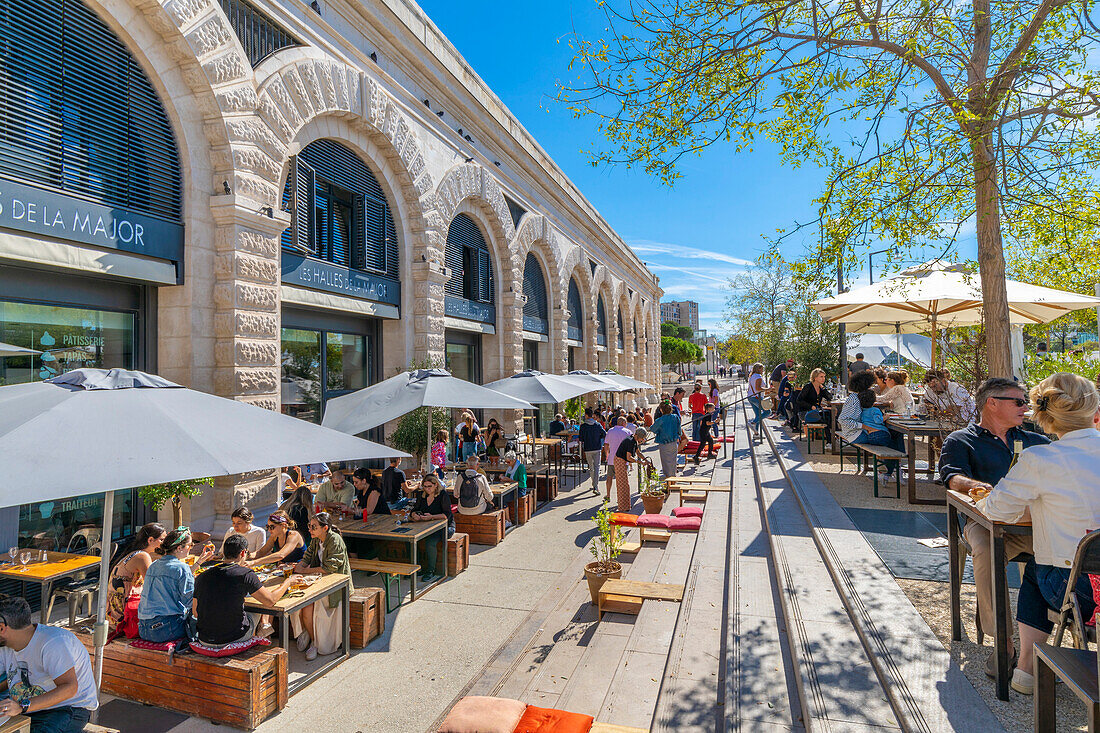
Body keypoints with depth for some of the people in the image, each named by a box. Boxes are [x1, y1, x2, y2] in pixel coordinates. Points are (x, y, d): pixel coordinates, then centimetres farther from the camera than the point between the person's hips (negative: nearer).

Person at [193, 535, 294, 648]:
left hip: (204, 640, 4)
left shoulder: (202, 576, -3)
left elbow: (195, 612, 9)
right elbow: (270, 601, -10)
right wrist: (288, 581, 6)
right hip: (234, 638, -4)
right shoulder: (245, 574, -17)